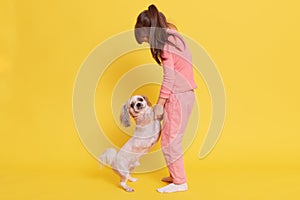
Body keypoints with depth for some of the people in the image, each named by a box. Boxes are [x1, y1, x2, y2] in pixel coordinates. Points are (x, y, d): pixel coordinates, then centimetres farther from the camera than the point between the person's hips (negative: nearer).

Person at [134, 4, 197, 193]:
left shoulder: (165, 43, -14)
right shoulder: (173, 37, 13)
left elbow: (169, 78, -18)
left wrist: (160, 104, -11)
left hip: (178, 96, -9)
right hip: (184, 94, 9)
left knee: (170, 140, 1)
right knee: (171, 138, 17)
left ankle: (179, 182, 12)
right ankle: (176, 175, 29)